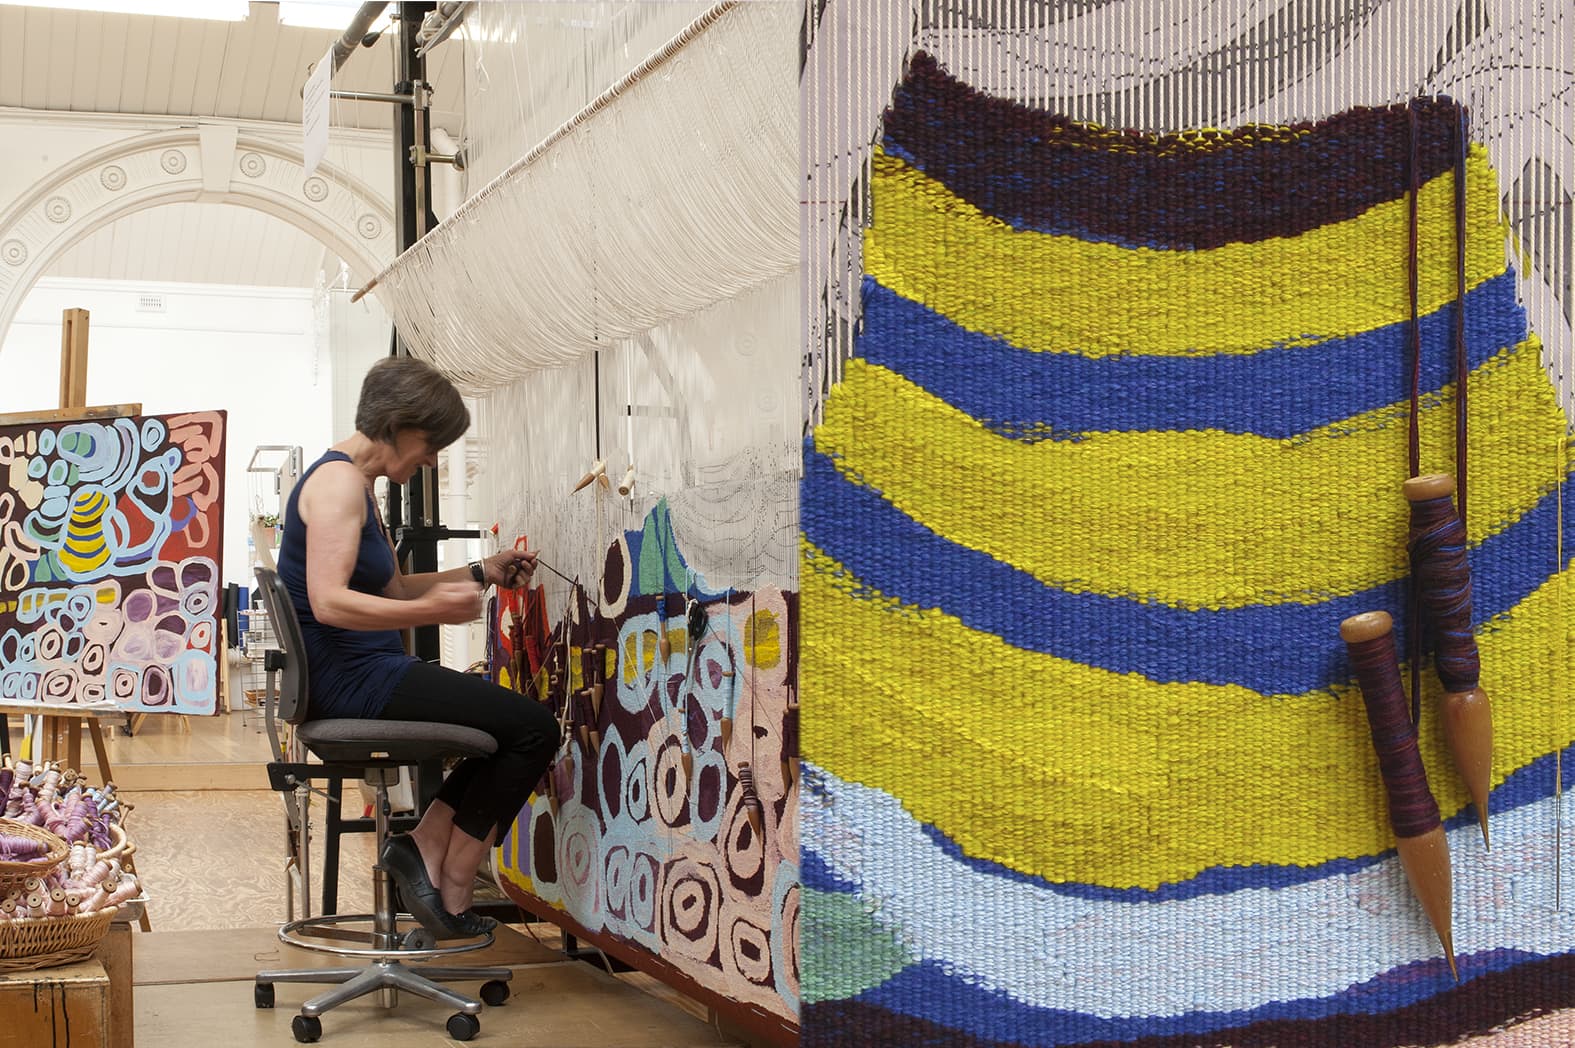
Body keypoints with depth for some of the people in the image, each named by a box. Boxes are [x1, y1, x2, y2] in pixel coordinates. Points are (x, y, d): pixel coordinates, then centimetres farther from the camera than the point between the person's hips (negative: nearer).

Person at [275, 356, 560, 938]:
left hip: (355, 676, 11)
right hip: (350, 677, -11)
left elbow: (390, 589, 22)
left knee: (512, 720, 19)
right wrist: (434, 611, -33)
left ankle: (425, 845, 6)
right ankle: (451, 891, -2)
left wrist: (480, 574, 15)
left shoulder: (358, 485, 18)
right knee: (534, 729, -11)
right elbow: (328, 602, -27)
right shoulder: (338, 481, -15)